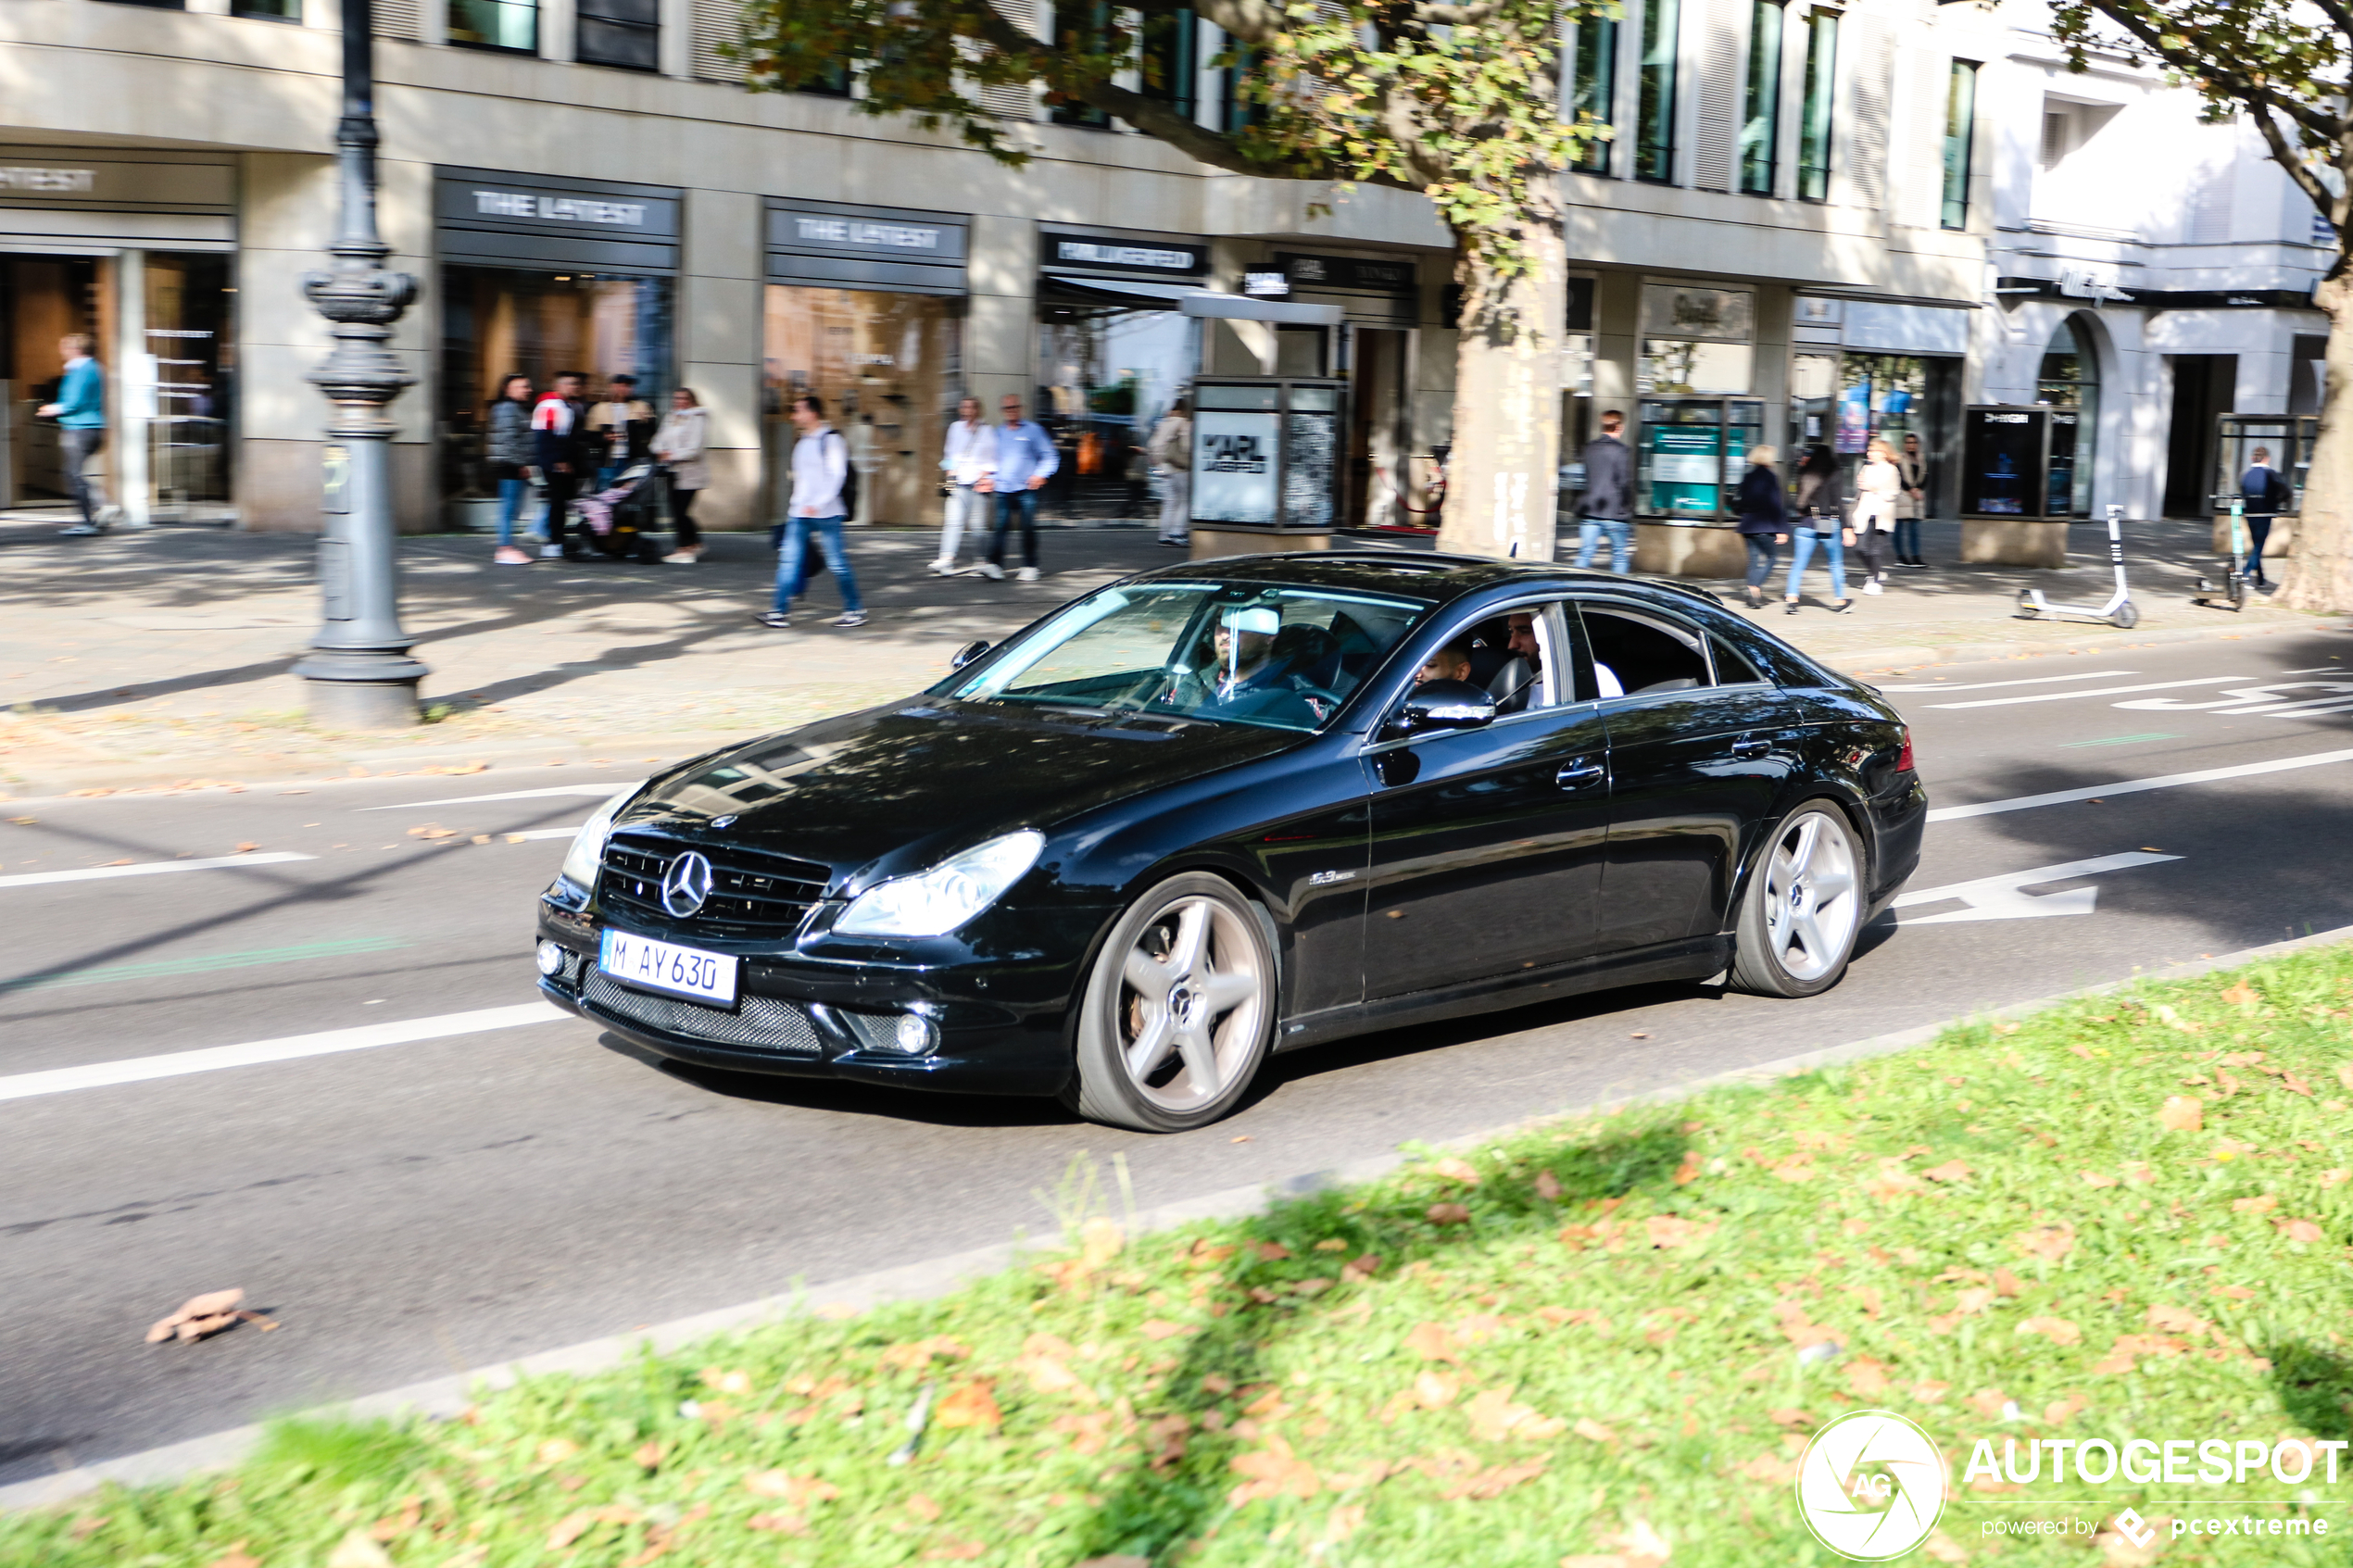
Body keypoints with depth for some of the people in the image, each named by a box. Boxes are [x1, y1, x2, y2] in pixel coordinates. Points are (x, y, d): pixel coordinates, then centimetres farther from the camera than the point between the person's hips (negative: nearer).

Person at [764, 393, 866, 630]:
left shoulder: (831, 440, -9)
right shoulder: (801, 442, 15)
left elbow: (838, 475, -15)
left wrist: (818, 504, -21)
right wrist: (796, 503, 19)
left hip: (826, 514, -7)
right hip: (799, 513, 8)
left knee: (837, 563, -2)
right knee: (788, 560, -1)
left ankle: (854, 611, 9)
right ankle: (781, 612, 0)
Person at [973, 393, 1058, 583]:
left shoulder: (1033, 430, 6)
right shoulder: (999, 432, 18)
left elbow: (1049, 457, 6)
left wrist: (1041, 475, -9)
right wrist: (991, 478, 16)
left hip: (1026, 489, -3)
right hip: (1003, 489, 3)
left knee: (1028, 529, -2)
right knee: (1000, 526, -10)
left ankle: (1029, 567, 7)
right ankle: (995, 565, -18)